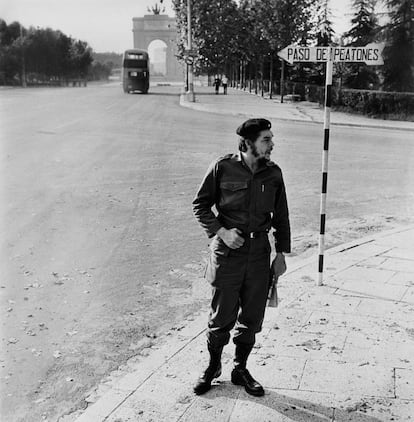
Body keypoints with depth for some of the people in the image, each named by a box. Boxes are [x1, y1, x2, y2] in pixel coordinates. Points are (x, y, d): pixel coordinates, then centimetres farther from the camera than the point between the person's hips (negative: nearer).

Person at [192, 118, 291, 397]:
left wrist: (282, 253, 8)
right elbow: (200, 205, -1)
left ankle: (241, 370, 30)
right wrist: (220, 232, -13)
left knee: (252, 317, 11)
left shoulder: (273, 174, 2)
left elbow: (281, 216, 10)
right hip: (227, 251, -3)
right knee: (222, 316, 6)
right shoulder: (222, 168, -8)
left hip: (259, 251, 3)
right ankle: (213, 367, 29)